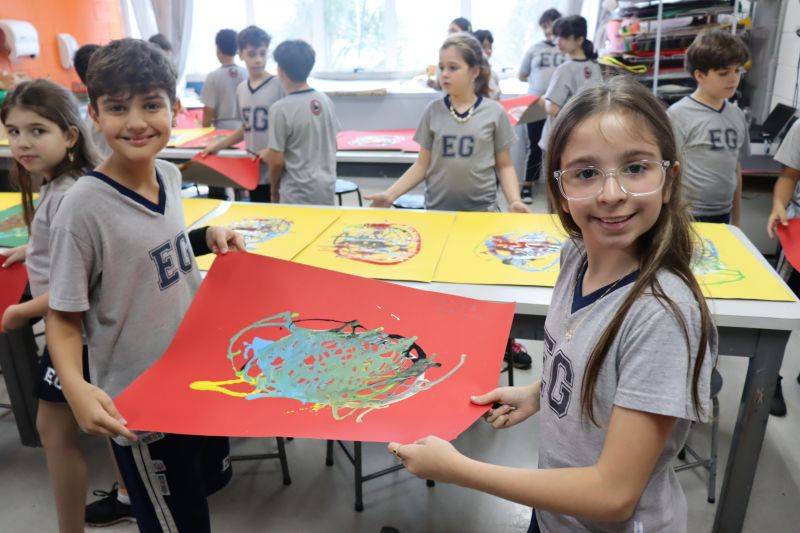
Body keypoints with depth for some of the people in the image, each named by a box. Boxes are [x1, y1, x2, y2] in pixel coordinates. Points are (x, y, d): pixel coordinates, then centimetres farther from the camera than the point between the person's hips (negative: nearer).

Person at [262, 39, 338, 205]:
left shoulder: (280, 109, -16)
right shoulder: (325, 100, 2)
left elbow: (277, 161, -14)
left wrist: (274, 191, 4)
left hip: (298, 193, -6)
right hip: (328, 188, 6)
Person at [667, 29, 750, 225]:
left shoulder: (737, 116, 7)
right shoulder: (678, 115, -12)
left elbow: (735, 168, 13)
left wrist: (736, 218, 15)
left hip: (722, 216, 6)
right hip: (687, 216, -6)